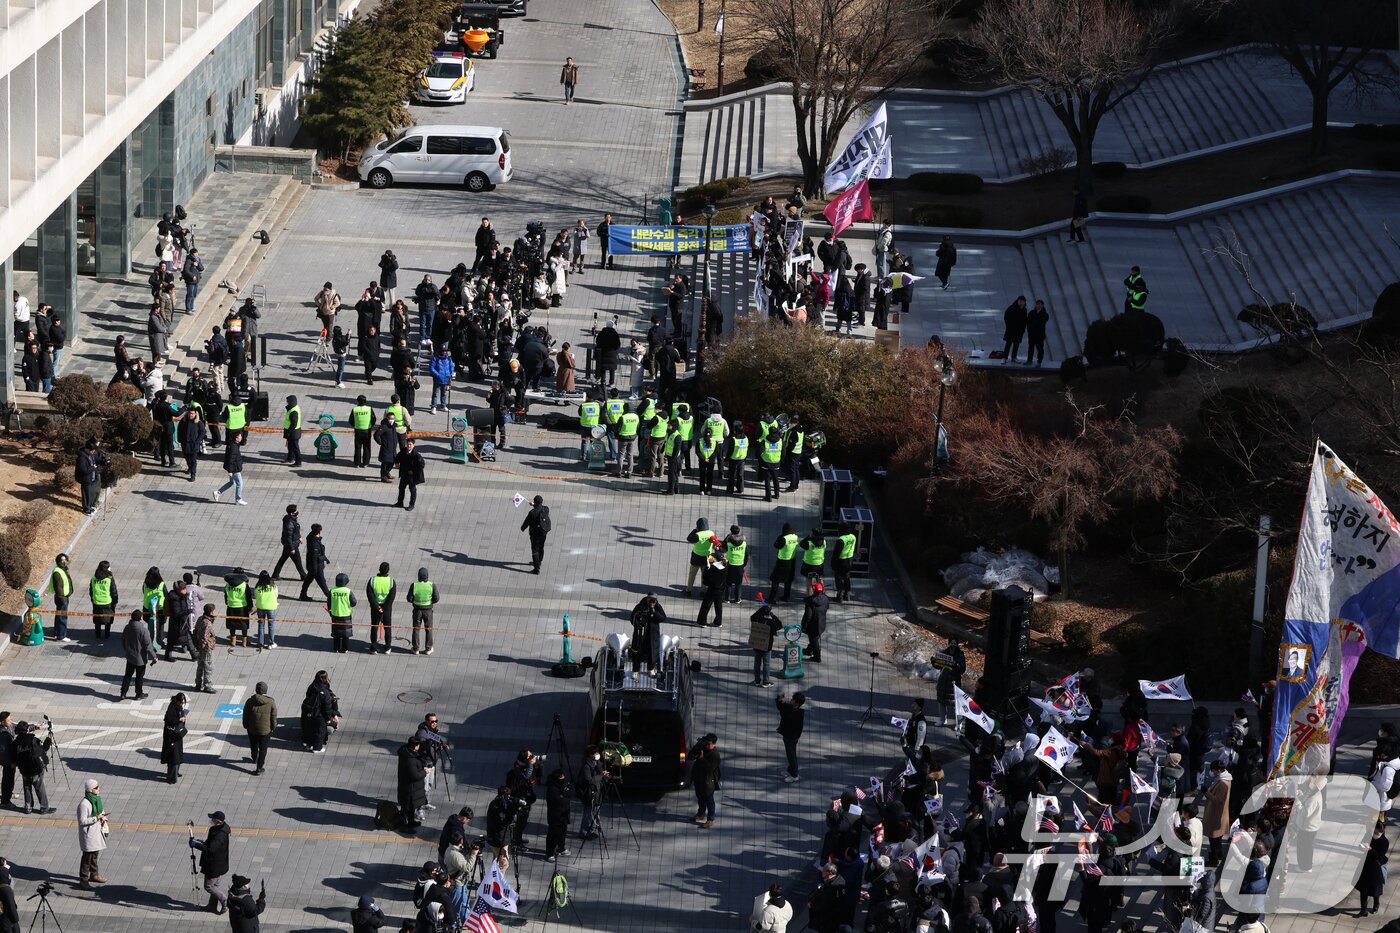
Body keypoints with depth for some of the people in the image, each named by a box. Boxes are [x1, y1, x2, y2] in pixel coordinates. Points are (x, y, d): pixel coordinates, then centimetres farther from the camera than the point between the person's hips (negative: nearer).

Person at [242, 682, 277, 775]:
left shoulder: (250, 701, -13)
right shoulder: (271, 702, -15)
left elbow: (245, 716, -4)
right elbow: (274, 717, -7)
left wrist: (246, 726, 12)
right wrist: (273, 728, 8)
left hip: (252, 729, 2)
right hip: (266, 729, -2)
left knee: (253, 746, 26)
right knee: (263, 748, 11)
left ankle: (254, 759, 52)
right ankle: (259, 768, 13)